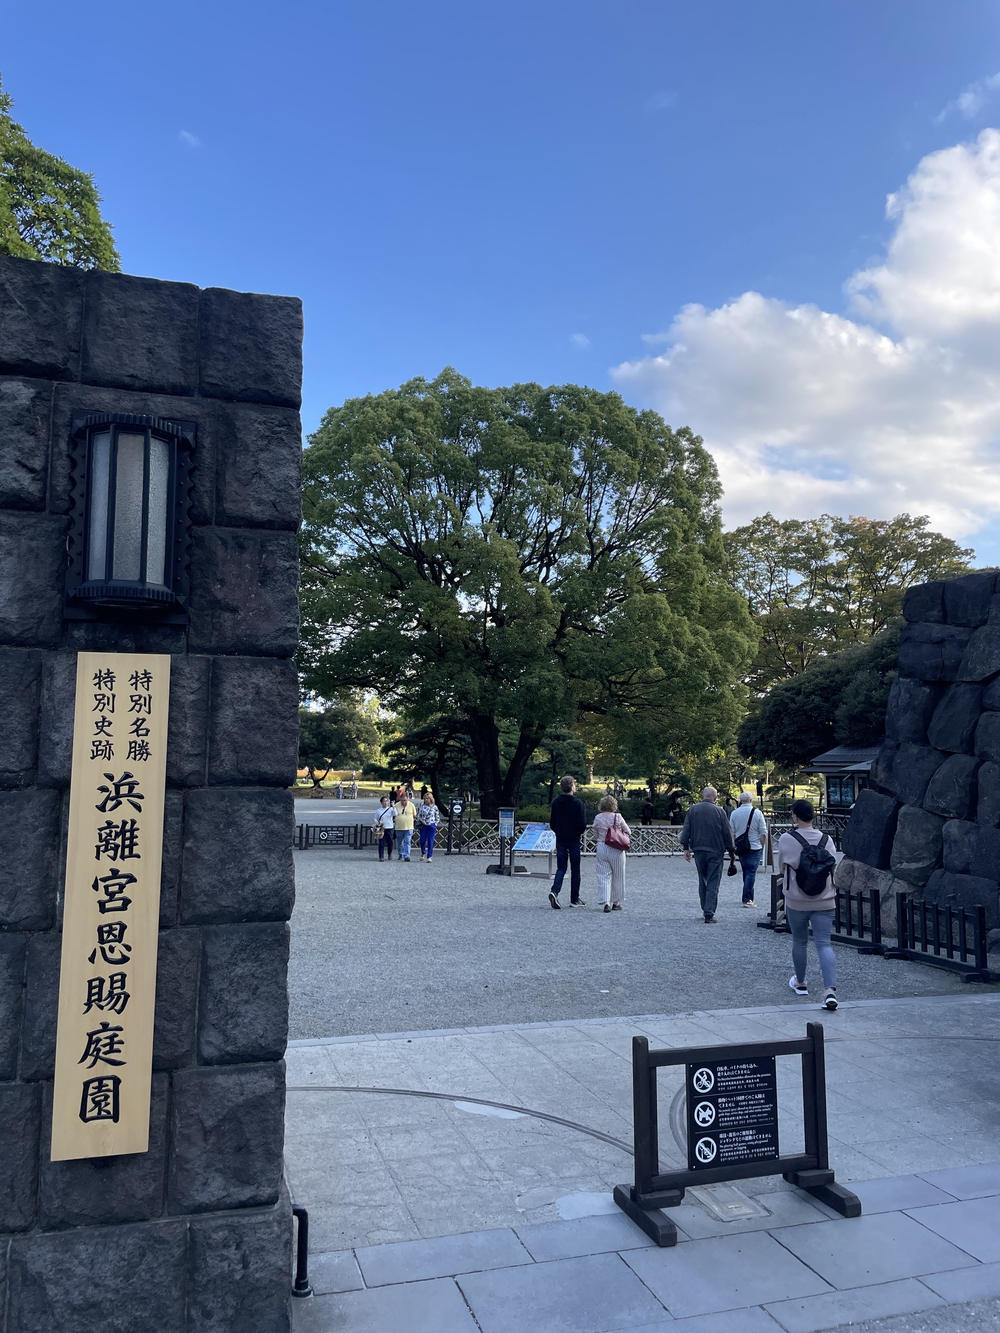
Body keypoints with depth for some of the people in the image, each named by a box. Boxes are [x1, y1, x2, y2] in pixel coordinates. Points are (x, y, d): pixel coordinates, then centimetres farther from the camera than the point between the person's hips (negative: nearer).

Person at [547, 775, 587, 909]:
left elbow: (551, 823, 4)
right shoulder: (577, 803, -12)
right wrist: (579, 833, 5)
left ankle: (554, 891, -16)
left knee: (561, 868, 7)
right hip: (574, 839, -4)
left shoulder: (556, 802, 2)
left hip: (560, 839, 4)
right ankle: (574, 899, 12)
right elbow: (583, 823, -15)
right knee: (575, 870, 7)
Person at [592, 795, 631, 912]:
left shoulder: (597, 818, 0)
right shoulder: (617, 817, -9)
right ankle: (616, 903, 19)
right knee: (617, 877, 11)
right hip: (616, 849, -2)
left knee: (604, 876, 4)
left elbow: (595, 835, 9)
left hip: (601, 848, 2)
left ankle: (605, 903, -9)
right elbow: (628, 832, 2)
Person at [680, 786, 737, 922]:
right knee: (713, 883, -1)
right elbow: (727, 833, -1)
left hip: (699, 851, 3)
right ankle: (709, 913, -8)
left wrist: (686, 848, 7)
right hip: (715, 851, -3)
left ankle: (705, 910, 24)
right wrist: (732, 851, 8)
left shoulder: (693, 809, 3)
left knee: (702, 881, 17)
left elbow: (686, 830, 2)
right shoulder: (719, 811, -4)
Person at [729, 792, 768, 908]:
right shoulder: (757, 813, -9)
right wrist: (762, 846, 7)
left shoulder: (734, 813, -1)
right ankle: (747, 900, -7)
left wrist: (735, 847, 13)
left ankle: (749, 897, 24)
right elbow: (763, 833, -7)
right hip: (755, 847, -3)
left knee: (746, 872, 16)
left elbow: (732, 833, 2)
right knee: (751, 873, -2)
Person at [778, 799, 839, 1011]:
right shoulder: (827, 839, -1)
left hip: (797, 901, -2)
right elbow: (831, 868, 8)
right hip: (824, 901, 2)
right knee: (824, 944, 0)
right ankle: (830, 990, -14)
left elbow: (783, 868, 0)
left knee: (799, 942, 16)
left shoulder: (786, 840, -10)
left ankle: (800, 983, 33)